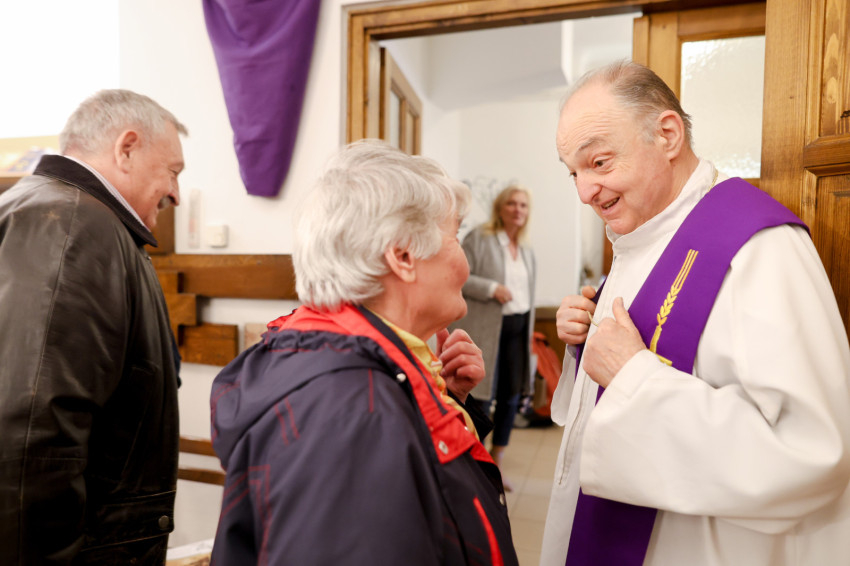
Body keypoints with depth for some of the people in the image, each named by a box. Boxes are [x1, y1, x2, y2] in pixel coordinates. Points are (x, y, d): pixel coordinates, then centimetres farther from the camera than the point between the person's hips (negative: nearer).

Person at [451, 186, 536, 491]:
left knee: (511, 397, 9)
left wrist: (529, 335, 17)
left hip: (517, 328, 7)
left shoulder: (527, 252, 17)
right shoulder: (479, 238, -3)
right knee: (482, 396, -4)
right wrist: (491, 288, -19)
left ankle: (495, 463, 24)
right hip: (485, 330, -6)